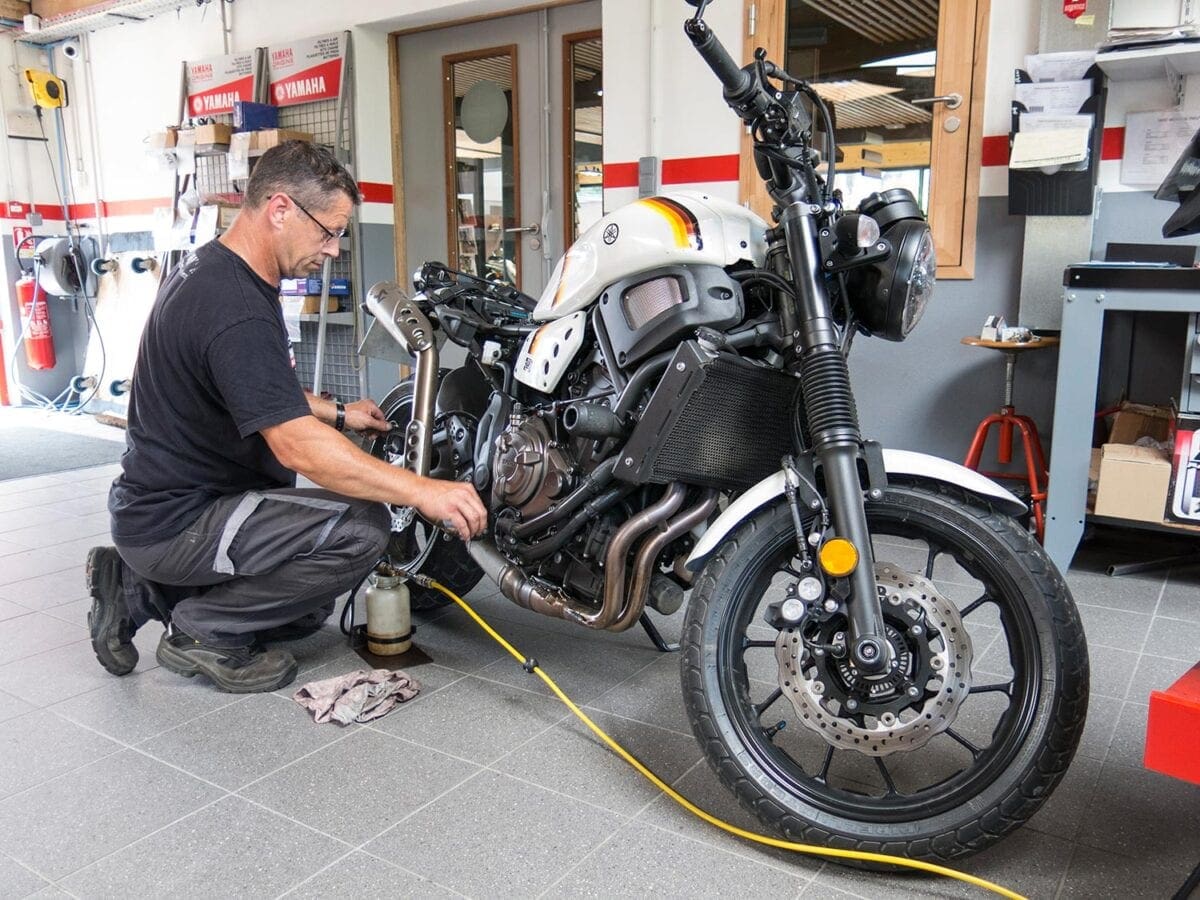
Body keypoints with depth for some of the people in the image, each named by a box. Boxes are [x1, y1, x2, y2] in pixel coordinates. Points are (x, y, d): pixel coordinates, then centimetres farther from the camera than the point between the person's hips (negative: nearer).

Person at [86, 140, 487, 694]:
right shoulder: (235, 310, -26)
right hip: (176, 521, -10)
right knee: (362, 526, -24)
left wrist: (336, 413, 18)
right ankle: (203, 628, -7)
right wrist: (422, 492, -33)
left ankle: (142, 591, 18)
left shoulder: (208, 269, 8)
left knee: (309, 607, 21)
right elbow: (297, 446, -34)